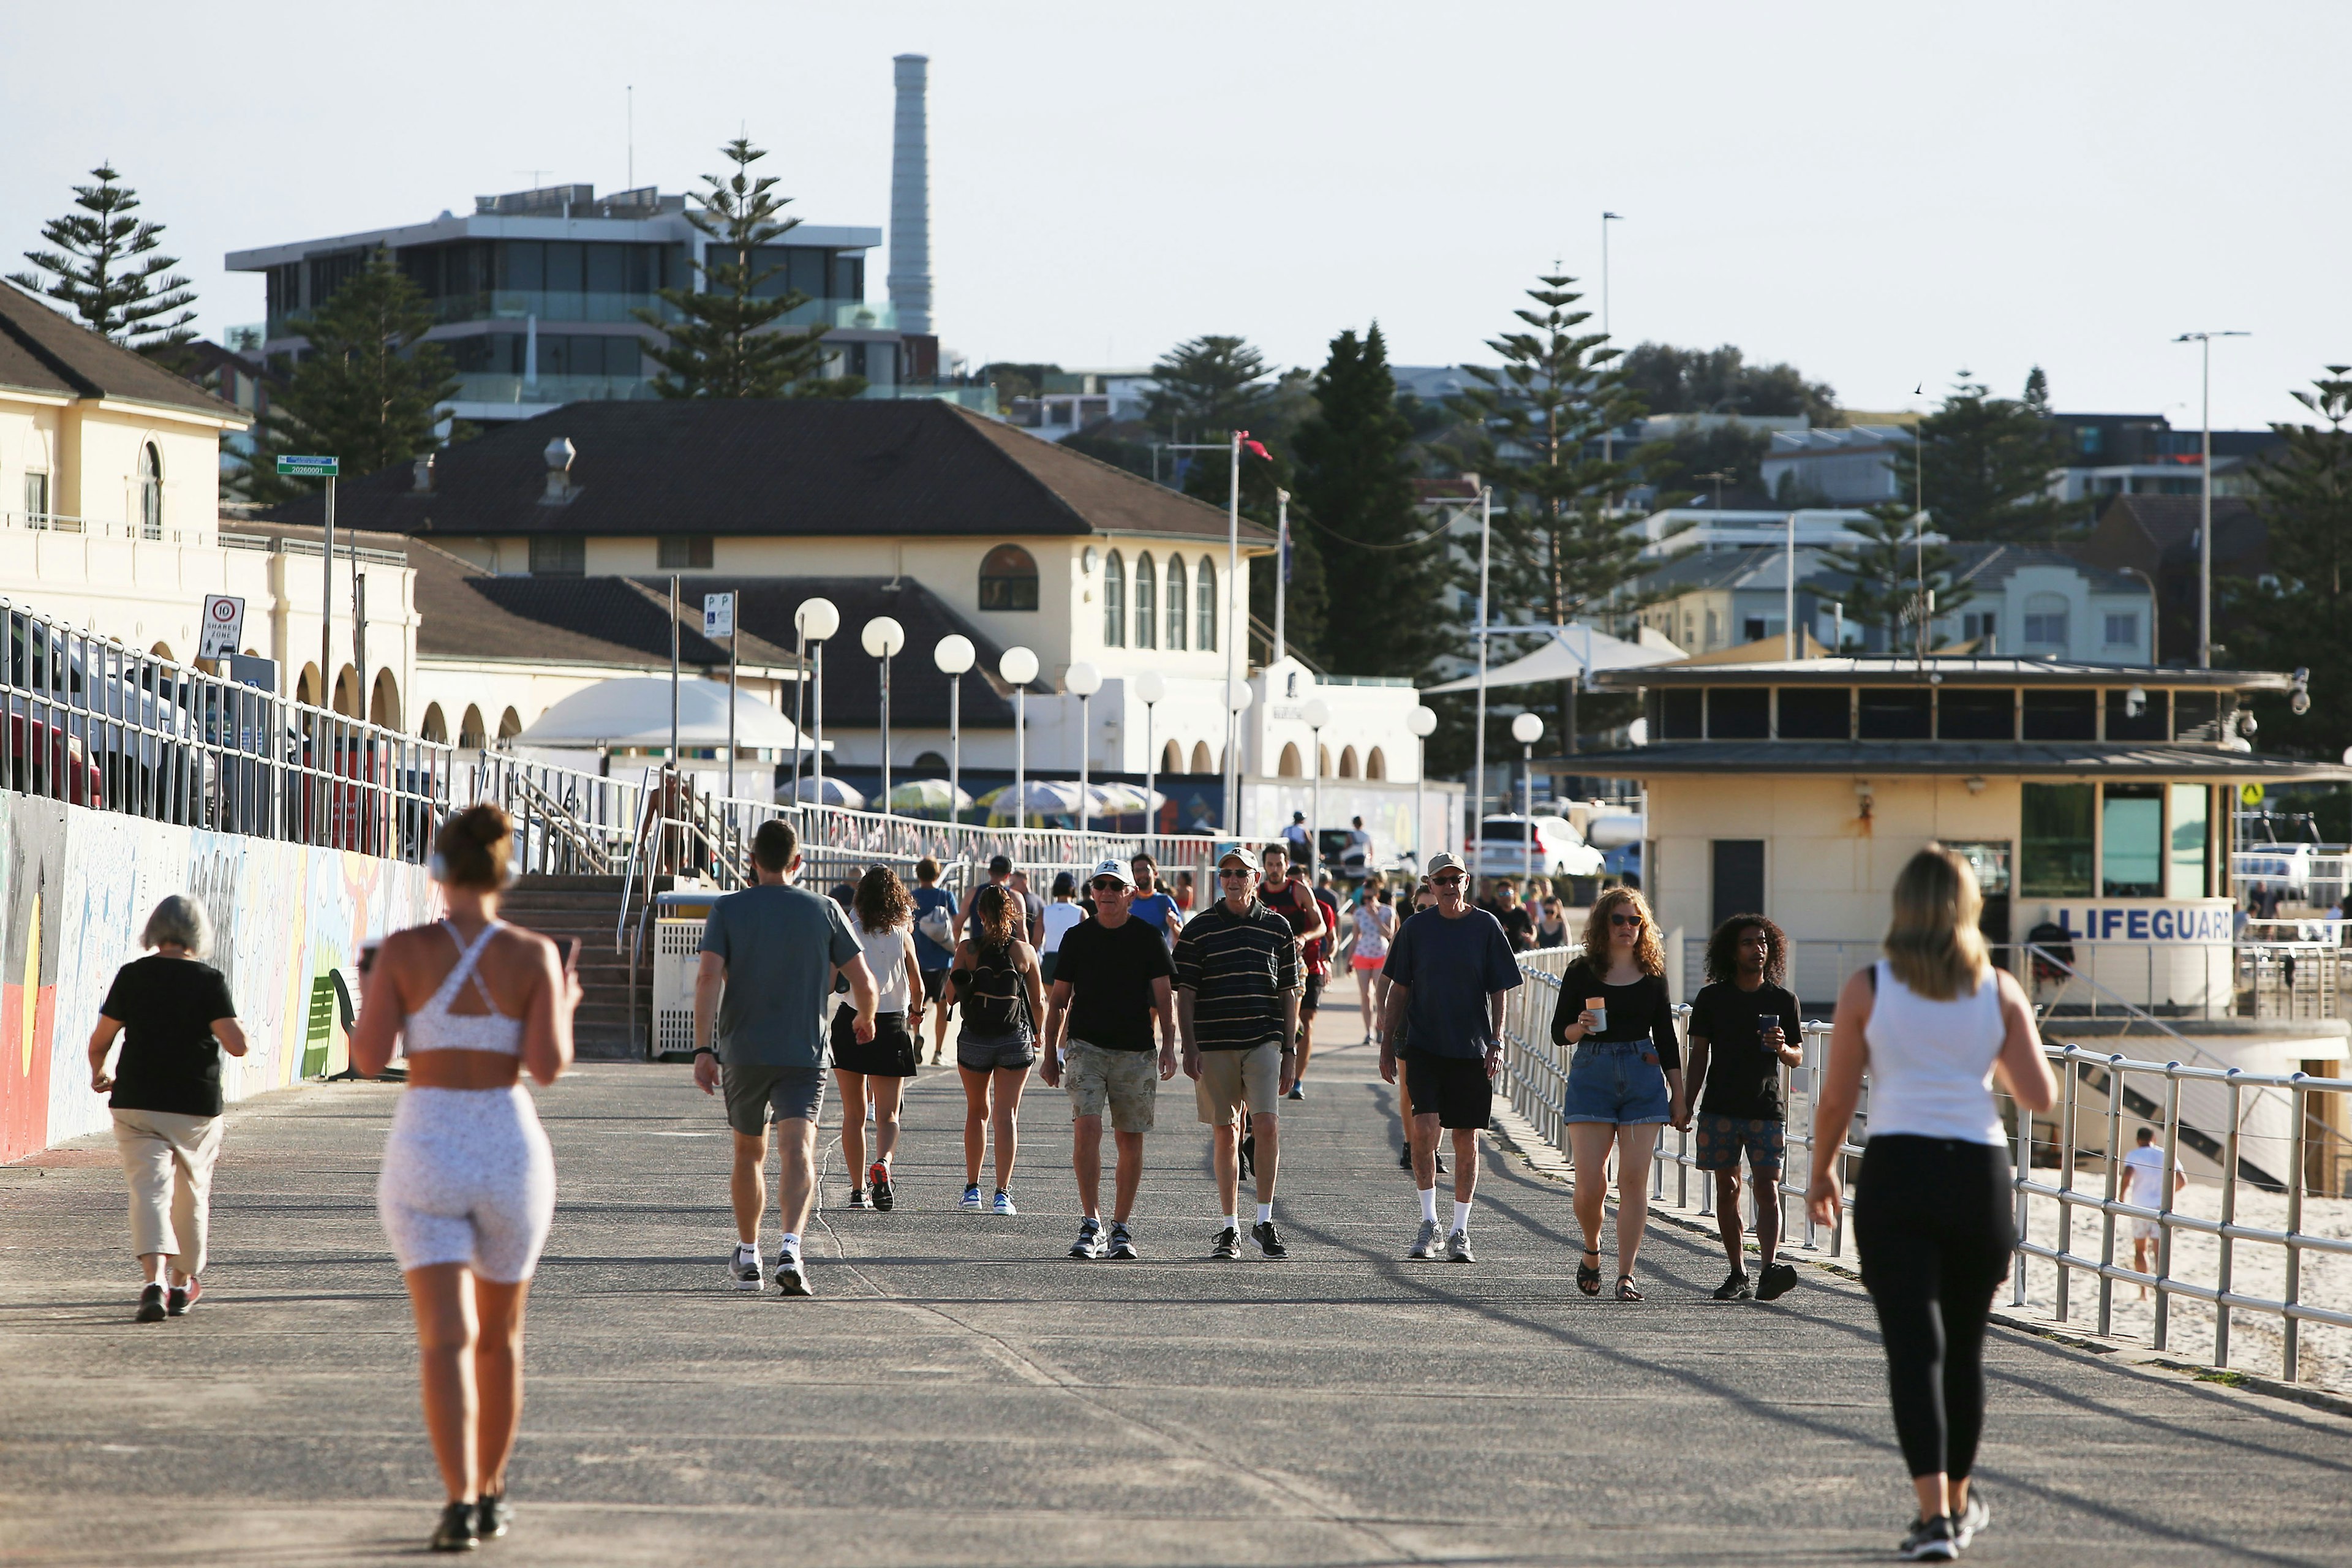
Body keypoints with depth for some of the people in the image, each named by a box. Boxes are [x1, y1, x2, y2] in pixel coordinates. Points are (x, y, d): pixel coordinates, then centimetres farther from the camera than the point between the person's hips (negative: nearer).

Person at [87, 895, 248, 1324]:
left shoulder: (132, 976, -2)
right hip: (196, 1106, 0)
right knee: (191, 1194, 18)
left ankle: (155, 1281, -27)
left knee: (149, 1189, -6)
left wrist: (99, 1074, 21)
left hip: (136, 1103, 0)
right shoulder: (209, 982, -7)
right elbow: (237, 1044, -14)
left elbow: (100, 1040, 1)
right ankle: (184, 1282, 31)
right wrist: (237, 1027, 8)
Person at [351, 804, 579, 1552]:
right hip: (510, 1154, 1)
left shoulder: (404, 951, -5)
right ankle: (490, 1494, 31)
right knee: (499, 1333, 21)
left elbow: (368, 1058, -6)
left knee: (446, 1341, -7)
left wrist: (368, 1004, 15)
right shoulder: (533, 955, -4)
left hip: (425, 1155, -1)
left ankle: (460, 1504, -23)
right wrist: (564, 1011, 10)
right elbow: (548, 1067, -11)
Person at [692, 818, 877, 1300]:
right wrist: (865, 1020, 23)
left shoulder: (728, 910, 1)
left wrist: (703, 1049, -14)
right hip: (804, 1053, -1)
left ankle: (747, 1256, 30)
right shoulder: (825, 911, 3)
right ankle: (790, 1247, -34)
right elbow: (864, 983, 2)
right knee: (798, 1152, -12)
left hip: (742, 1052, 1)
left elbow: (709, 978, -12)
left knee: (748, 1154, 19)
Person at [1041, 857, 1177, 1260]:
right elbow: (1059, 1000, 13)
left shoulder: (1148, 939, 4)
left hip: (1135, 1052, 0)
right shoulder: (1077, 938, 8)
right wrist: (1050, 1054, 9)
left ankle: (1120, 1228, 14)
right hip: (1086, 1046, 0)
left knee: (1130, 1140, 3)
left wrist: (1169, 1046, -12)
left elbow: (1163, 998, 2)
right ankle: (1091, 1225, -15)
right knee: (1087, 1128, -16)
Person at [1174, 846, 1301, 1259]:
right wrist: (1189, 1047, -7)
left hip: (1264, 1041, 0)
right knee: (1224, 1133, 4)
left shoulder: (1277, 927, 9)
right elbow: (1185, 992, 3)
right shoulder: (1200, 929, 4)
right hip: (1213, 1044, 0)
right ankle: (1229, 1228, 11)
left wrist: (1288, 1051, 7)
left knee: (1267, 1125, -14)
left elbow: (1289, 994, 12)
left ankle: (1265, 1221, -6)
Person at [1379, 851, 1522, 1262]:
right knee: (1425, 1128, -16)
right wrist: (1387, 1043, 7)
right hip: (1423, 1046, 0)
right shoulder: (1415, 928, 4)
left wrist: (1496, 1041, -7)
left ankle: (1460, 1232, 14)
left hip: (1472, 1050, 0)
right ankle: (1429, 1224, -5)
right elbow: (1399, 990, 10)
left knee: (1467, 1139, 4)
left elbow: (1499, 992, 4)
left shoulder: (1486, 927, 1)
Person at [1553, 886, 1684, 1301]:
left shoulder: (1653, 974, 9)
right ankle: (1592, 1252, 21)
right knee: (1590, 1184, -7)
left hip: (1644, 1077, 1)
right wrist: (1580, 1028, -18)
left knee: (1634, 1180, -6)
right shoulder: (1582, 972, 2)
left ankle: (1626, 1275, -4)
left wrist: (1678, 1094, 10)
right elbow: (1559, 1031, 4)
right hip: (1592, 1075, -1)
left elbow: (1666, 1037, 13)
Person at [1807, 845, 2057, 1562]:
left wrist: (1822, 1171, 16)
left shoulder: (1868, 989, -2)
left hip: (1896, 1170, -2)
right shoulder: (2001, 991, 3)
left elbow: (1836, 1099, 0)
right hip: (1979, 1171, 2)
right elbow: (2040, 1096, 0)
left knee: (1914, 1346, -6)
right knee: (1964, 1348, 17)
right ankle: (1958, 1501, 30)